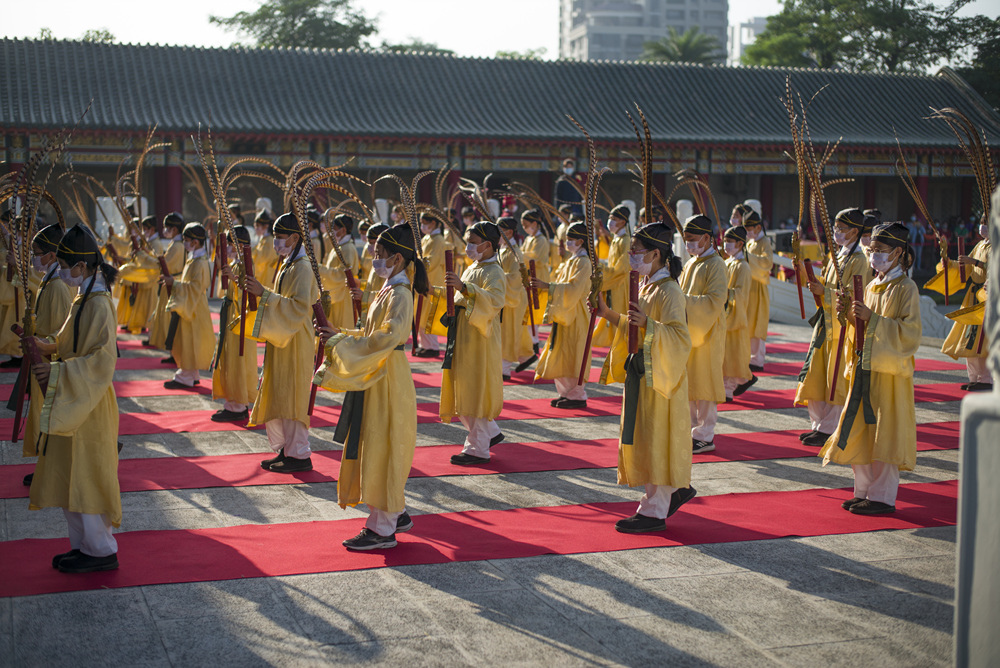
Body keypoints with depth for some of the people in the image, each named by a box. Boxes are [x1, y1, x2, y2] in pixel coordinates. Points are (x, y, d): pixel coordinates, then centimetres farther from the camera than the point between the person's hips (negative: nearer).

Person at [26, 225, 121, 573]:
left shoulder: (98, 305, -19)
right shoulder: (84, 299, 9)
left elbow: (101, 362, -24)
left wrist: (56, 372, -24)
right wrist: (50, 347, 4)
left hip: (88, 408, -10)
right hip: (72, 405, 10)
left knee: (85, 477, -1)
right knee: (70, 476, 15)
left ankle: (101, 551, 11)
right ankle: (82, 544, 25)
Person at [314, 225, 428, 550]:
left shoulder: (399, 294, -17)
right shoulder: (388, 290, 13)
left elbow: (386, 338, -28)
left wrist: (341, 342, -23)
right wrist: (339, 335, 6)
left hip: (388, 380, -10)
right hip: (376, 378, 10)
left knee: (382, 450, -5)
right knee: (375, 448, 16)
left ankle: (382, 529, 2)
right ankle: (397, 514, 28)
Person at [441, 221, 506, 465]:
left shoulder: (493, 273, -13)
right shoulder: (472, 269, 14)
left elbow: (494, 301, -33)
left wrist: (464, 287, -42)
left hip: (480, 342, -9)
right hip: (462, 340, 9)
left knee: (475, 392, -4)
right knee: (462, 392, 14)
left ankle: (478, 450, 4)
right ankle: (492, 433, 29)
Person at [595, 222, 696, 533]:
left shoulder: (669, 292, -17)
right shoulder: (647, 286, 11)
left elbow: (681, 337, -25)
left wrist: (647, 324, -38)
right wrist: (609, 314, 8)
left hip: (659, 377, -9)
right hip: (642, 375, 9)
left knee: (655, 440, -4)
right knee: (642, 437, 16)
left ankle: (654, 512, 3)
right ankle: (678, 489, 31)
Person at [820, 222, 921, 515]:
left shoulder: (906, 288, -9)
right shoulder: (872, 287, 13)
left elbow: (910, 334, -17)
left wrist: (872, 318, -23)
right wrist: (853, 317, -2)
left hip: (890, 372, -7)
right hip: (864, 369, 7)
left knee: (885, 434, -3)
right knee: (860, 430, 9)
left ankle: (883, 496, 5)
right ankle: (864, 491, 18)